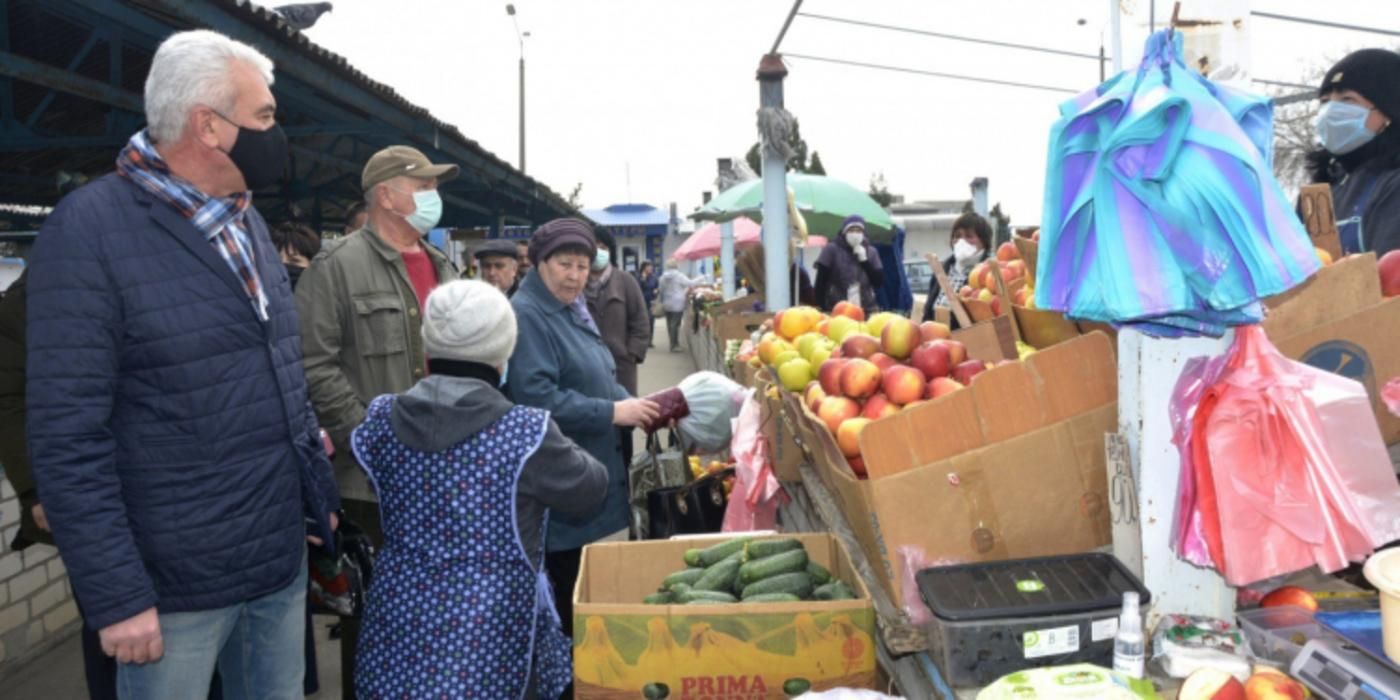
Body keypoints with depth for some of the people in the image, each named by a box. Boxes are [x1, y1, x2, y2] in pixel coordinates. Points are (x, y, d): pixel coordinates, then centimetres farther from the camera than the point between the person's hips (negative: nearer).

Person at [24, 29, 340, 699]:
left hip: (283, 563, 7)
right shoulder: (89, 228, -14)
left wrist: (319, 493, 14)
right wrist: (115, 595, -18)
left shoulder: (248, 221, 9)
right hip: (177, 585, -6)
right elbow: (66, 432, -17)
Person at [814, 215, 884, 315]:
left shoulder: (871, 252, 12)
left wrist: (865, 260, -6)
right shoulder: (832, 249, 2)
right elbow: (821, 282, -1)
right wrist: (821, 309, -9)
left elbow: (879, 281, 5)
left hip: (866, 312, 3)